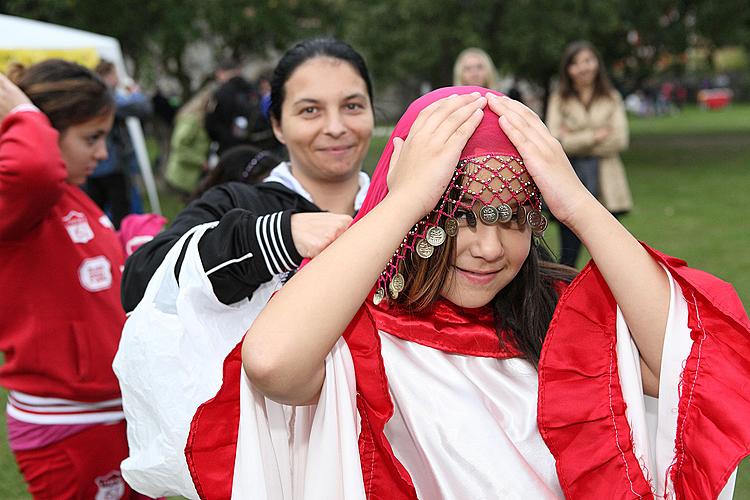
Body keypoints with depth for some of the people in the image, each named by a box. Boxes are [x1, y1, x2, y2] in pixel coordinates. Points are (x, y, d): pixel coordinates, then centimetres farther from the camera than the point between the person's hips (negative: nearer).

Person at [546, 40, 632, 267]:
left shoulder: (612, 98, 9)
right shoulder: (559, 100, 5)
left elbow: (620, 140, -3)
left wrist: (575, 140, -4)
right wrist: (595, 136, -7)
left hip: (606, 186, 1)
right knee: (568, 255, 1)